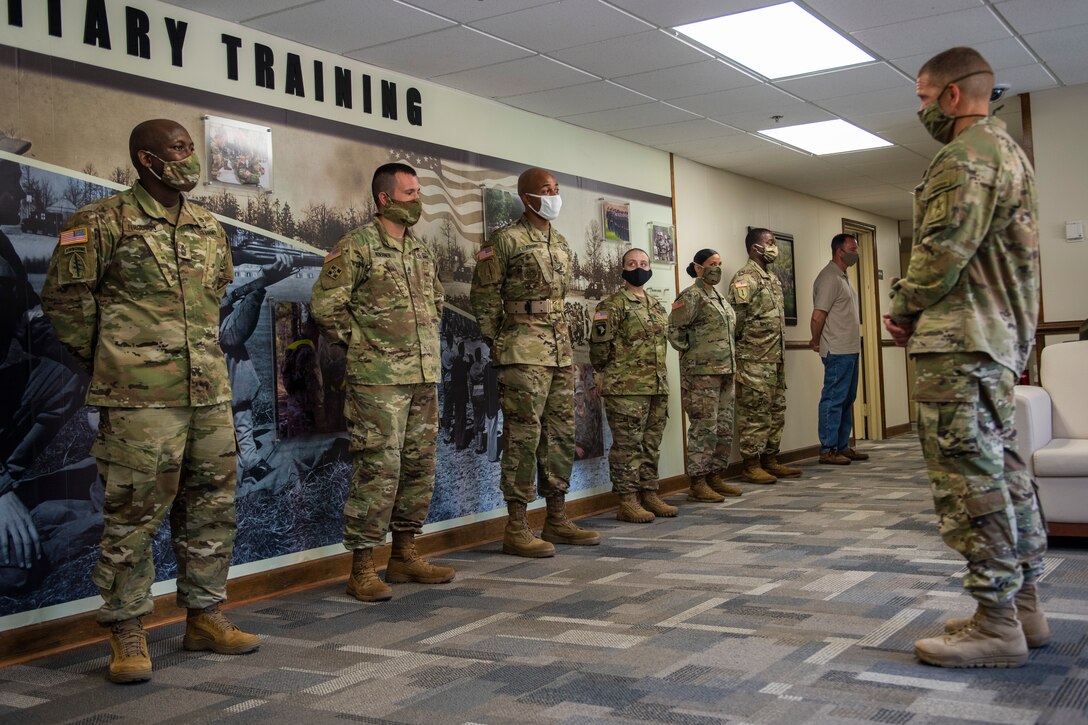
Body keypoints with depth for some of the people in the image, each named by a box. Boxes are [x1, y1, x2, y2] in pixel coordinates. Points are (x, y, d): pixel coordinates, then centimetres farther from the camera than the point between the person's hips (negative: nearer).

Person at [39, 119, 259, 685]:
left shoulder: (209, 228, 14)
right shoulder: (102, 223, -5)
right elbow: (63, 297, -2)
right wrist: (106, 362, 2)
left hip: (210, 393, 6)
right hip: (141, 398, -6)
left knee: (212, 507, 10)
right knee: (134, 514, -2)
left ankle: (204, 617, 23)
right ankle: (126, 632, 10)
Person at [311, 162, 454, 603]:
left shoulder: (422, 250, 15)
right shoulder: (356, 246, -6)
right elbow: (325, 305, -9)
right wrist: (361, 344, -4)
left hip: (425, 376, 7)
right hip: (378, 379, -7)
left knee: (419, 466, 10)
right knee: (377, 469, -9)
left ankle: (405, 557, 21)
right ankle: (362, 569, 0)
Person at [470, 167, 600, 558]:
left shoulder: (562, 243, 17)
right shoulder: (506, 240, -6)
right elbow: (484, 296, -6)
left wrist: (566, 340, 17)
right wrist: (497, 344, -7)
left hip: (561, 349, 8)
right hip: (524, 352, -8)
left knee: (561, 434, 10)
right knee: (524, 436, -8)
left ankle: (557, 521, 20)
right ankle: (516, 529, -2)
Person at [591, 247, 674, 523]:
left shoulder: (656, 305, 17)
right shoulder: (612, 304, -6)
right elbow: (600, 344, -10)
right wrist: (612, 374, -1)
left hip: (658, 386, 7)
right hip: (626, 389, -7)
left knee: (652, 445, 11)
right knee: (627, 445, -4)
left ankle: (649, 495, 20)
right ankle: (627, 502, 1)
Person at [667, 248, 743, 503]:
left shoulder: (719, 297, 17)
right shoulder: (692, 296, -9)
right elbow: (674, 330, -14)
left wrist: (731, 358, 16)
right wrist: (691, 350, -8)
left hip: (725, 370, 9)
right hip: (702, 372, -9)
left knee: (724, 427, 11)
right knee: (704, 428, -7)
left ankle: (717, 477, 20)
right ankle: (698, 485, -1)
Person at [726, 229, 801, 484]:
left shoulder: (772, 278, 17)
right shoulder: (745, 278, -13)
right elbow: (736, 316, -17)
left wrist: (780, 353, 17)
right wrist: (744, 345, -10)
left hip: (776, 358, 9)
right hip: (754, 360, -9)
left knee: (776, 410, 13)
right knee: (754, 413, -5)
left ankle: (771, 461, 21)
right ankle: (751, 466, 1)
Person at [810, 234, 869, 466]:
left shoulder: (842, 277, 18)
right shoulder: (829, 278, -14)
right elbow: (818, 317, -19)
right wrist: (816, 342, -7)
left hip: (850, 350, 10)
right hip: (838, 351, -10)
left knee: (847, 400, 13)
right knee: (833, 400, -6)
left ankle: (842, 447, 20)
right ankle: (827, 450, -1)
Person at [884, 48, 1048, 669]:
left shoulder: (967, 155, -12)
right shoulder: (1008, 149, 23)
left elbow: (945, 249, -21)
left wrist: (905, 308, -5)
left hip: (961, 344, -11)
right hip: (1001, 337, 11)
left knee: (971, 477, -9)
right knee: (1003, 469, 13)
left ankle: (996, 624, -5)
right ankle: (1024, 608, 19)